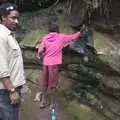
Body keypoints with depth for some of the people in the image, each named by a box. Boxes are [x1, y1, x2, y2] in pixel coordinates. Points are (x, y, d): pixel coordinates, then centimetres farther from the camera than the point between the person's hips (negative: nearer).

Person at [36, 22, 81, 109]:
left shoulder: (45, 38, 5)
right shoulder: (61, 37, 0)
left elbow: (40, 51, -1)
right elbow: (73, 37, 11)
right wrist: (80, 33, 29)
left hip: (46, 63, 3)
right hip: (55, 63, -3)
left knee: (45, 83, 16)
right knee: (53, 84, 6)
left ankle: (43, 102, 22)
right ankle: (52, 103, 13)